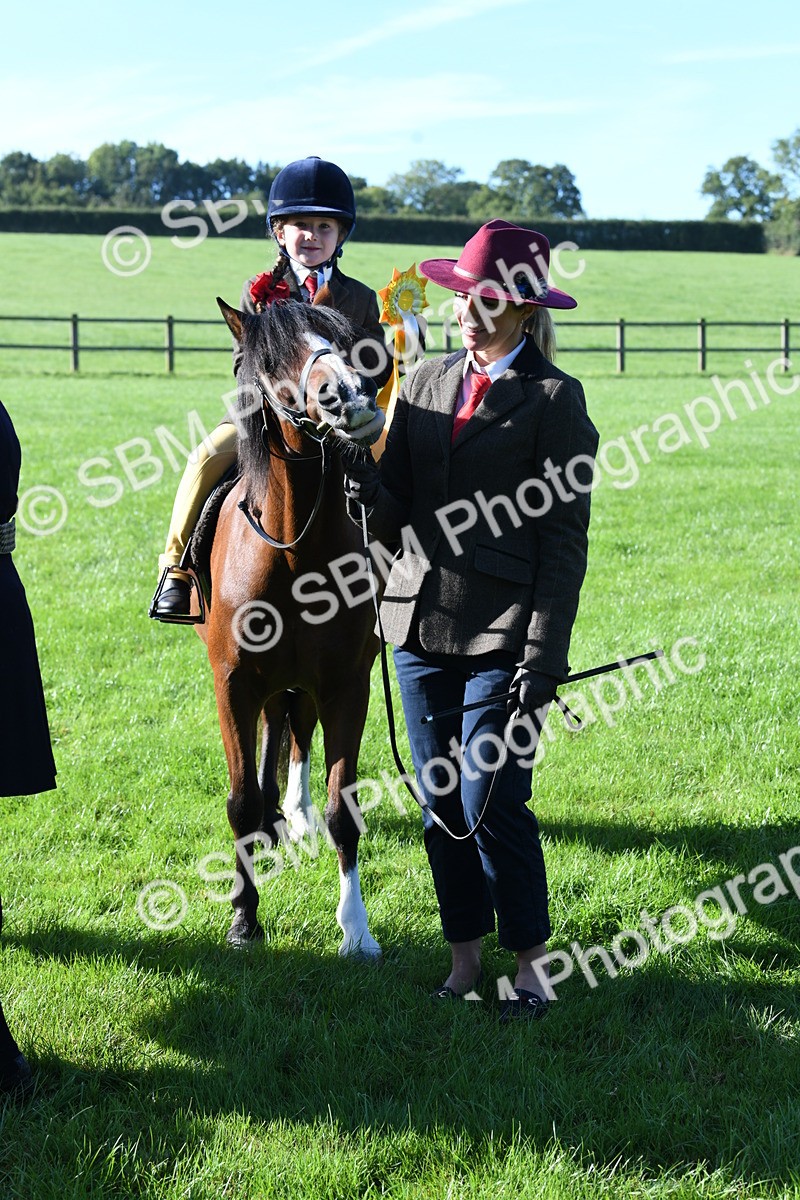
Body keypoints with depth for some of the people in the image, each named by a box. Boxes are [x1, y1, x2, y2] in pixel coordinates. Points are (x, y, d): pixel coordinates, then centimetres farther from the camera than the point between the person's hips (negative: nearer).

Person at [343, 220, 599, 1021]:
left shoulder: (554, 399, -6)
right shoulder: (425, 383, 10)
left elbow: (565, 542, -8)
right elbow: (394, 520, 9)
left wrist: (545, 656, -14)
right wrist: (364, 489, -13)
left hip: (502, 632, -5)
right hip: (421, 622, 5)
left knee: (490, 804, -4)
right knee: (439, 803, 11)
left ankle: (531, 963, 15)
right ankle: (465, 957, 26)